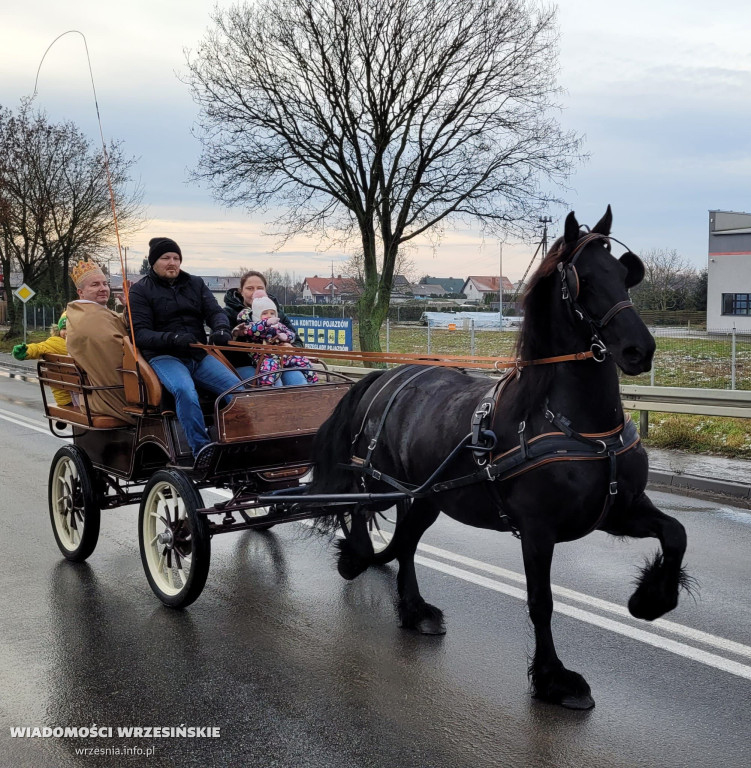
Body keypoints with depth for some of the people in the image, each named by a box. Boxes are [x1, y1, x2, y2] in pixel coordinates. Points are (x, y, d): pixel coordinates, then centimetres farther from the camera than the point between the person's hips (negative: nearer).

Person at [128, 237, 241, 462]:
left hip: (199, 355, 4)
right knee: (185, 390, -37)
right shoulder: (141, 290, 5)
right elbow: (140, 334, -4)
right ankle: (201, 450, -33)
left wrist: (221, 329, -18)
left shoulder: (195, 284, 17)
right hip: (163, 356, -4)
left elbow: (215, 312, 8)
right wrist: (173, 339, -23)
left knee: (237, 387, -21)